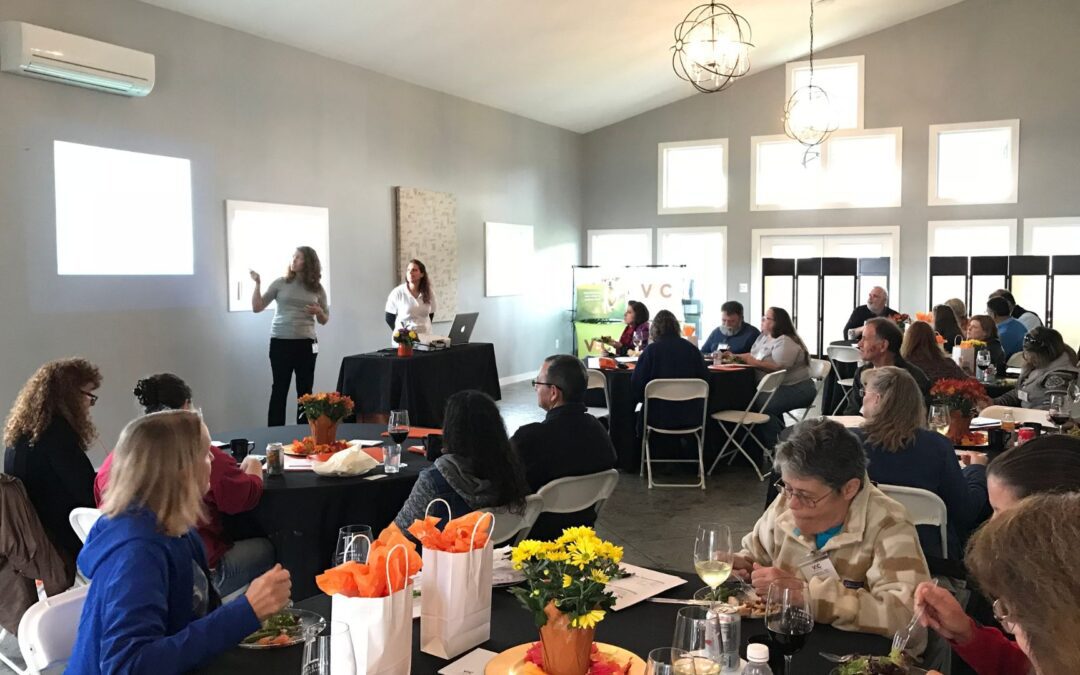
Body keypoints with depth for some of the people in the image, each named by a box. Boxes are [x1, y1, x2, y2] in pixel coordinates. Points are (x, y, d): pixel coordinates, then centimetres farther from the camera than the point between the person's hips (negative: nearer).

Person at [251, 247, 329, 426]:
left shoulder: (317, 288, 6)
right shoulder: (280, 283, 2)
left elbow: (324, 320, 14)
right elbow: (257, 308, -1)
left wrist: (319, 312, -7)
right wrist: (257, 284, -10)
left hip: (306, 343, 2)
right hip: (280, 342, -1)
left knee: (305, 390, 4)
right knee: (279, 389, 0)